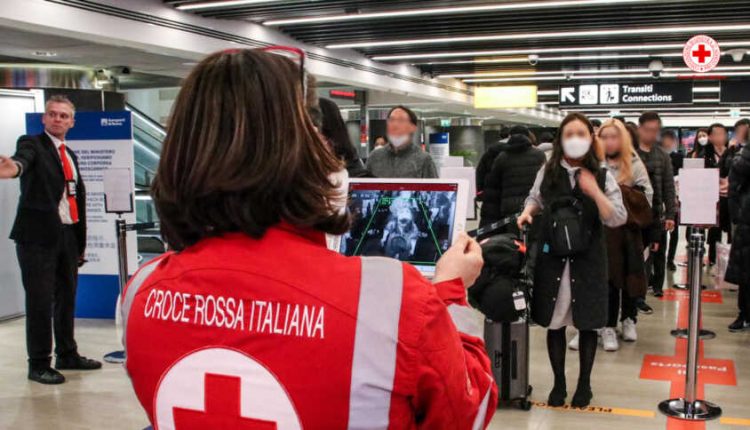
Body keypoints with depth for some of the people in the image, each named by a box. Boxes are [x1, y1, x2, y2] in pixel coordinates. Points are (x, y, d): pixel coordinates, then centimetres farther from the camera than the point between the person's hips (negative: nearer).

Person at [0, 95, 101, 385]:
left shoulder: (70, 155, 17)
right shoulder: (32, 144, -3)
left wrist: (81, 242, 16)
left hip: (68, 235, 7)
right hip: (38, 236, -7)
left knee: (67, 298, 14)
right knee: (40, 301, -3)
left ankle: (67, 355, 27)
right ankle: (38, 364, 8)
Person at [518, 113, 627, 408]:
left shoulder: (602, 176, -3)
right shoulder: (547, 172, 2)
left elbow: (618, 219, -8)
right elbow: (535, 199, 20)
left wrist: (595, 192, -20)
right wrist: (528, 212, -1)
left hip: (587, 259, -1)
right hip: (552, 257, 1)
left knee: (587, 323, 8)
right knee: (555, 322, 8)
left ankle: (584, 383, 26)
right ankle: (559, 383, 24)